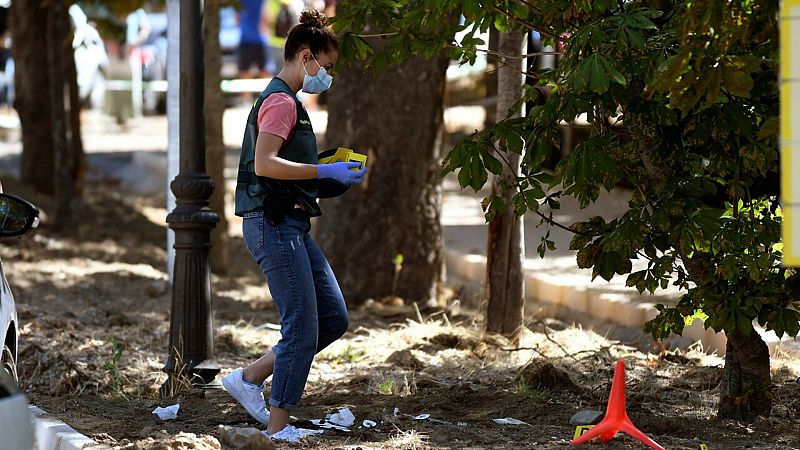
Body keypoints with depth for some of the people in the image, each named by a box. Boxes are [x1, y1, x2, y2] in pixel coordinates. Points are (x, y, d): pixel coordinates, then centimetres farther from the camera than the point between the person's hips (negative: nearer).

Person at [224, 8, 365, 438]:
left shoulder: (282, 100, 20)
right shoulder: (281, 101, -12)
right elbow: (264, 164, -23)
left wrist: (326, 176, 17)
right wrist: (325, 172, -21)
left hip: (290, 226, 11)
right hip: (275, 224, -11)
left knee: (333, 318, 9)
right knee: (302, 331, -8)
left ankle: (249, 378, 14)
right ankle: (278, 429, -2)